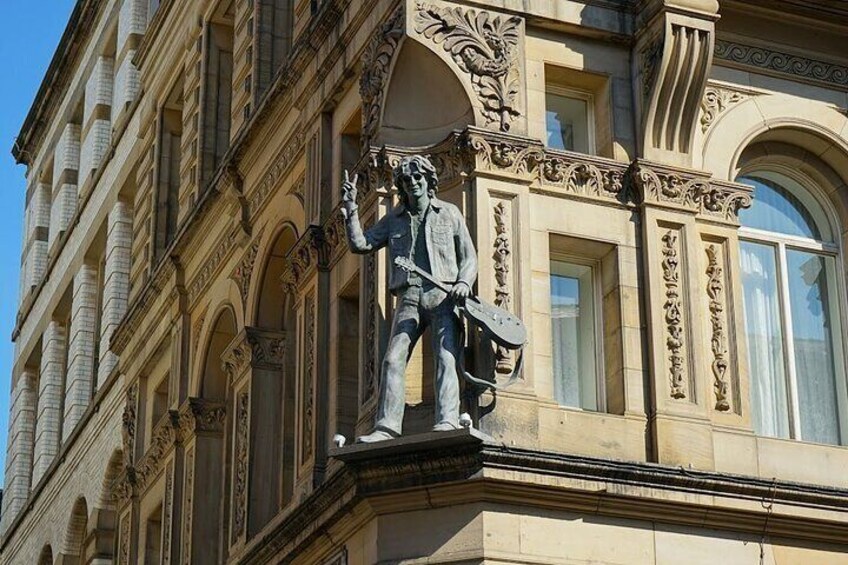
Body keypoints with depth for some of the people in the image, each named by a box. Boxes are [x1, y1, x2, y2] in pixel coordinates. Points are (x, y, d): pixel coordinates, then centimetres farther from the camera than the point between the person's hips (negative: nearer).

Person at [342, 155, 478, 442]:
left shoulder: (449, 213, 15)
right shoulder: (394, 218, 18)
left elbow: (468, 257, 13)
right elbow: (360, 244, 11)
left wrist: (464, 282, -6)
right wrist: (350, 208, 3)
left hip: (443, 295, -2)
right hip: (409, 297, 2)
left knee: (446, 359, -16)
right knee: (393, 360, -12)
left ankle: (448, 421, -26)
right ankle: (387, 426, -16)